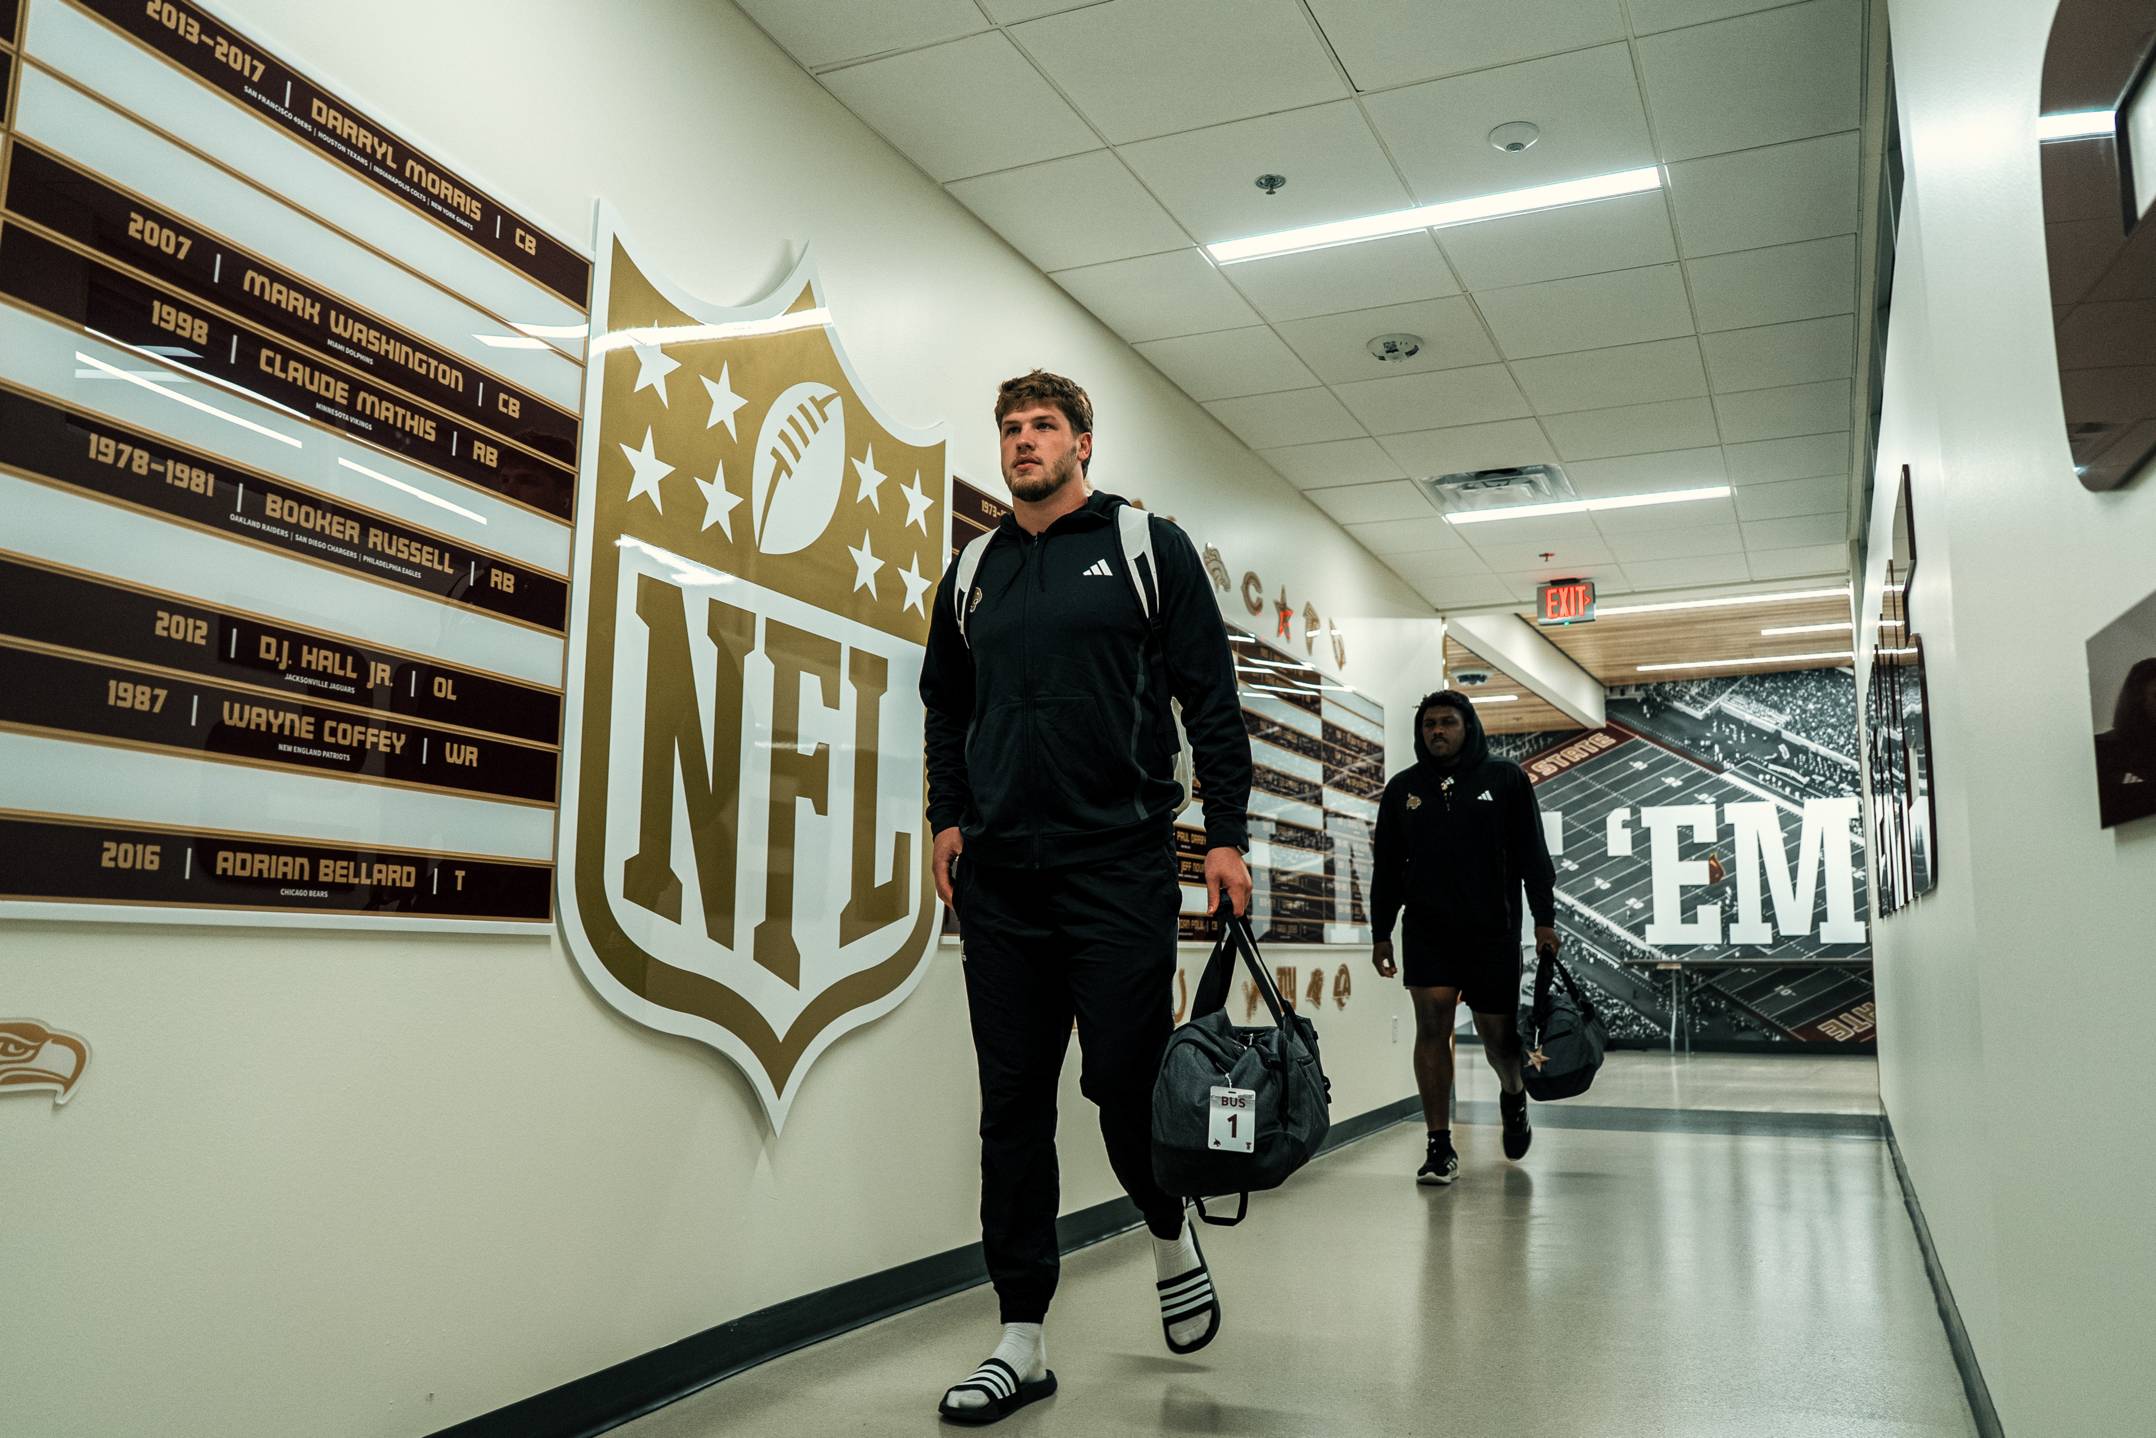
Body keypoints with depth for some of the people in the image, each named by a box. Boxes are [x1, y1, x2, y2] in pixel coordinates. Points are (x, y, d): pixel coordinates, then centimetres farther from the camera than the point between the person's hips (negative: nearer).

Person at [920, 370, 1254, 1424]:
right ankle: (1022, 1342, 14)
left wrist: (1226, 834, -7)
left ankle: (1170, 1235, 30)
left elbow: (1212, 698, 0)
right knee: (1013, 1102, 5)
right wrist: (948, 816, 12)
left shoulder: (1147, 547, 4)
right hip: (999, 879, 4)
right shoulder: (973, 574, 15)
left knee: (1125, 1081, -3)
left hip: (1120, 868, -4)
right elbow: (945, 704, 25)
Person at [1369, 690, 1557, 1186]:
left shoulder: (1506, 779, 3)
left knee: (1498, 1033, 5)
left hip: (1492, 931, -1)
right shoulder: (1403, 788, 8)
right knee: (1432, 1025, -8)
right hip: (1427, 931, 1)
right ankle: (1440, 1146, -1)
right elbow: (1387, 868, 10)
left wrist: (1544, 920, -5)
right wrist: (1381, 933, 6)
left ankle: (1513, 1096, 41)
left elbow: (1533, 856, 2)